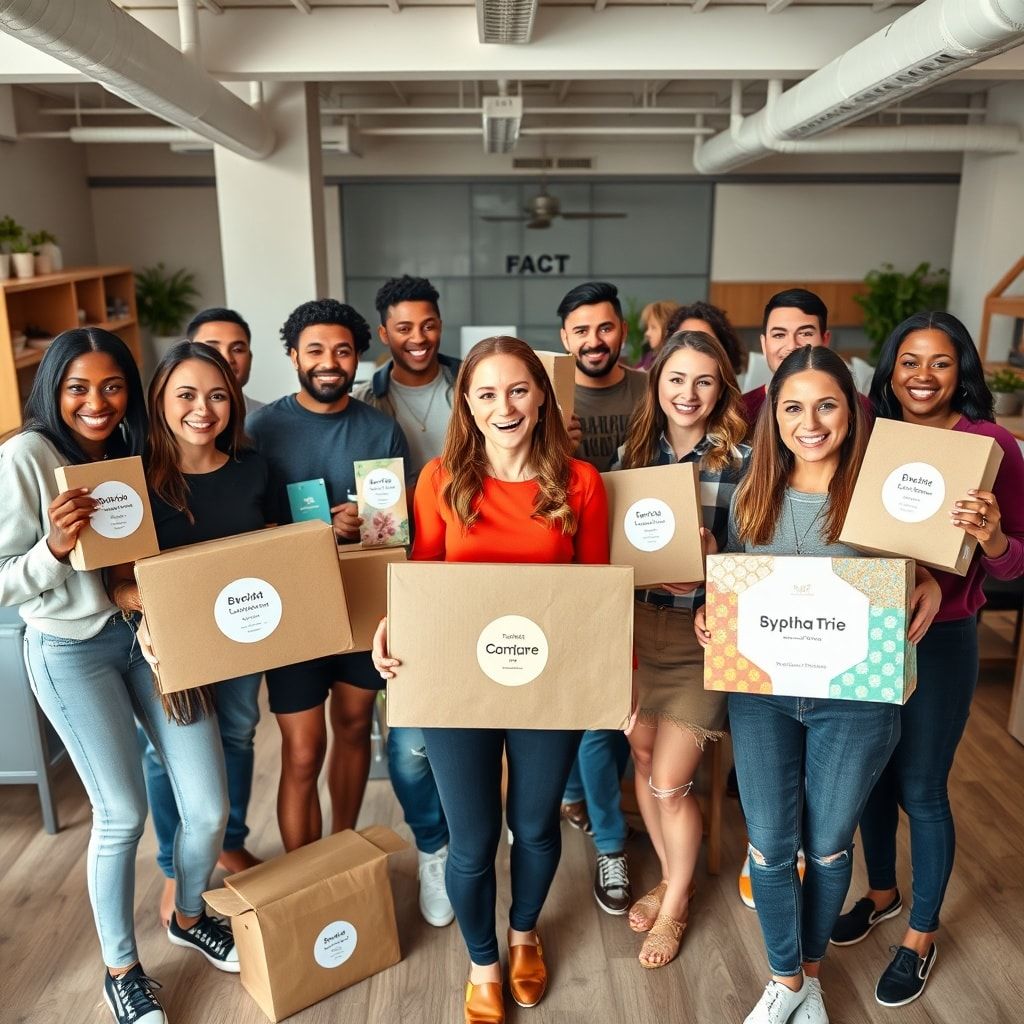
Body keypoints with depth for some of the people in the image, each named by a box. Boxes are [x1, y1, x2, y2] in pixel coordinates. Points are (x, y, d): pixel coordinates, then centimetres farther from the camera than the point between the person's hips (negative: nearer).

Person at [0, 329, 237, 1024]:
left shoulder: (133, 451, 4)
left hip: (151, 633, 5)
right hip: (72, 651, -5)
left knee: (209, 808, 5)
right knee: (123, 815, 5)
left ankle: (189, 918, 37)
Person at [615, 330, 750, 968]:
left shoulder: (743, 460, -9)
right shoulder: (633, 451, 4)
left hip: (703, 636, -4)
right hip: (635, 623, 4)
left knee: (669, 783, 2)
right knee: (643, 759, 15)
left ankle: (676, 904, 30)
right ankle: (670, 878, 42)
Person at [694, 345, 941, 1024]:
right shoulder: (751, 495, 1)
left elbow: (918, 575, 2)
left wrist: (929, 588, -20)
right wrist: (708, 614, -11)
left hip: (854, 698, -2)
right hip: (761, 693, 2)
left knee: (828, 845, 15)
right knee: (770, 844, 10)